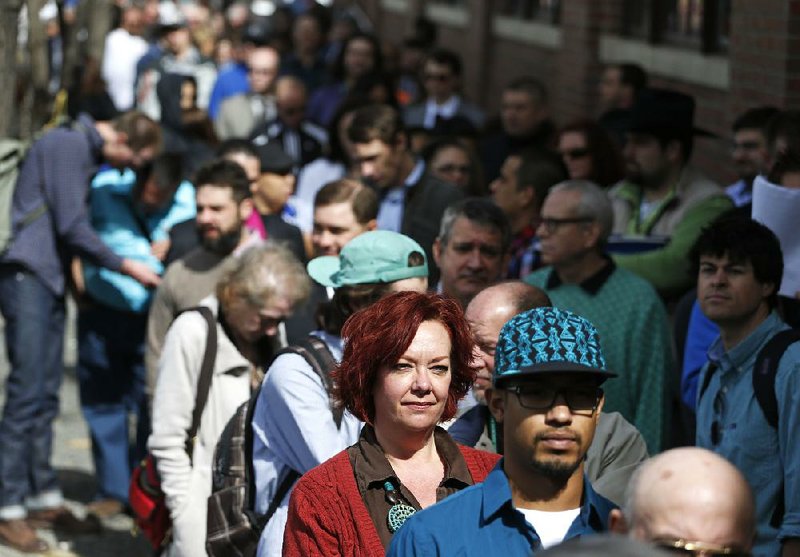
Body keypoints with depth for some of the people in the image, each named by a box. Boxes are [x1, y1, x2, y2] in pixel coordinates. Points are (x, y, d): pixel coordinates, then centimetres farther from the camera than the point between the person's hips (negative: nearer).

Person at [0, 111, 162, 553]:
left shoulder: (84, 151, 18)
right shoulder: (68, 145, -12)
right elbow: (72, 226, -15)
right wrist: (125, 267, -7)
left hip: (49, 279, 10)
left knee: (46, 395, 12)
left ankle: (44, 497, 18)